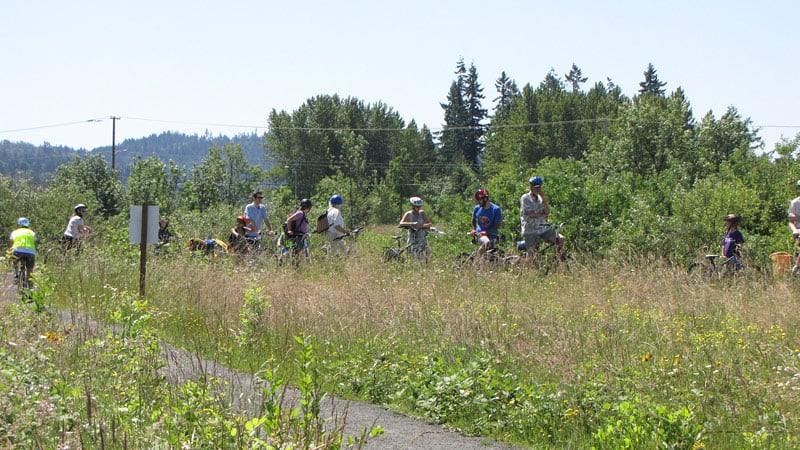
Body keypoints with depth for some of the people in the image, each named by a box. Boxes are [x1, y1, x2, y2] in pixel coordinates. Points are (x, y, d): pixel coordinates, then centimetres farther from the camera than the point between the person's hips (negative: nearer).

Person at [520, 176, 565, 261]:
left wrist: (543, 198, -5)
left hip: (542, 228, 5)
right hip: (530, 231, -5)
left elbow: (547, 212, 1)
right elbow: (530, 214, -14)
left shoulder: (540, 198, 14)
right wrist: (543, 215, -1)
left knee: (561, 240, -6)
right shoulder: (525, 198, -4)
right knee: (530, 254, -9)